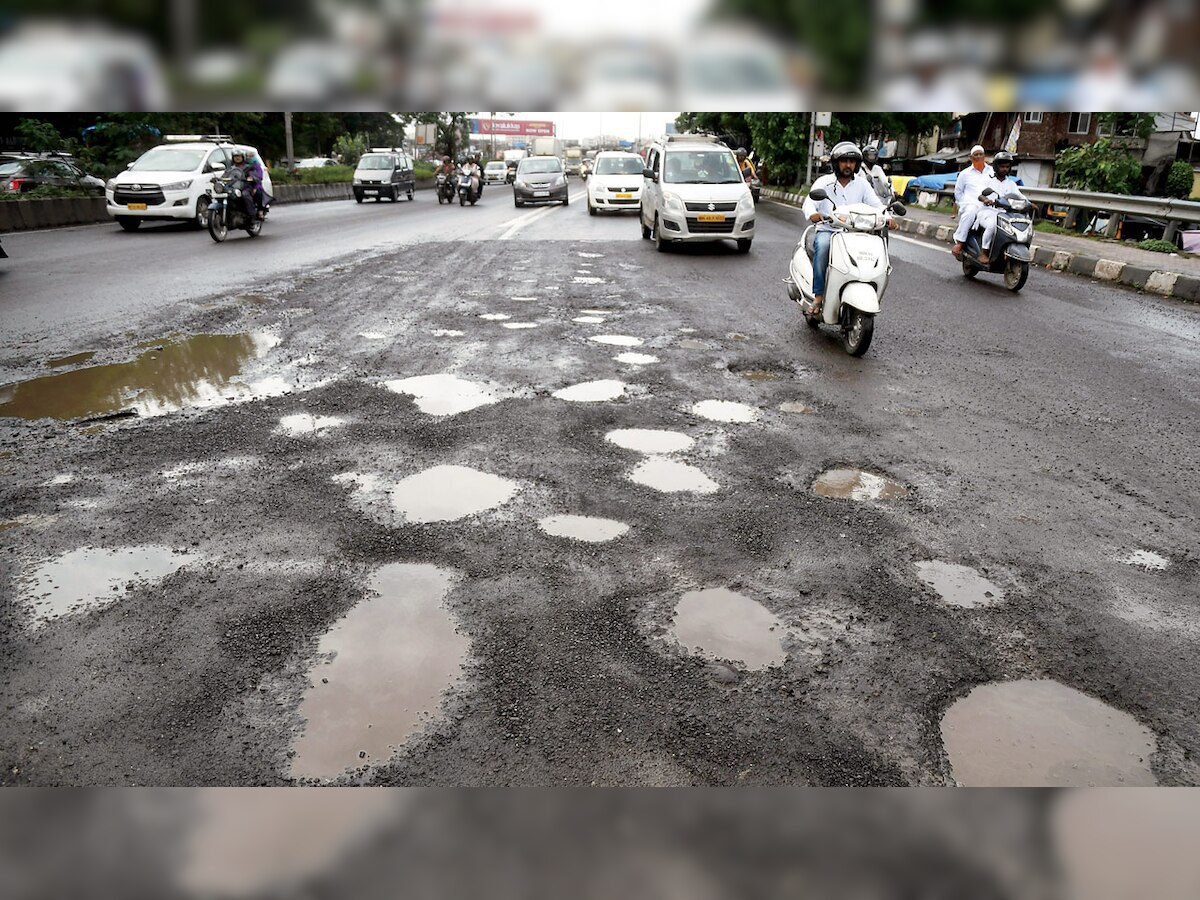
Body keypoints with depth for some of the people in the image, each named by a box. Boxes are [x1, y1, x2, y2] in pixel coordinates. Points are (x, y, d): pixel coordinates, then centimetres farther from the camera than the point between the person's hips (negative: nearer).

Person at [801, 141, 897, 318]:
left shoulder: (861, 184, 13)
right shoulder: (824, 182, 5)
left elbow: (876, 204, 3)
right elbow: (809, 202, -10)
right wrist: (812, 214, -35)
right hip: (827, 231, -2)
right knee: (823, 246, -37)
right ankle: (818, 296, -35)